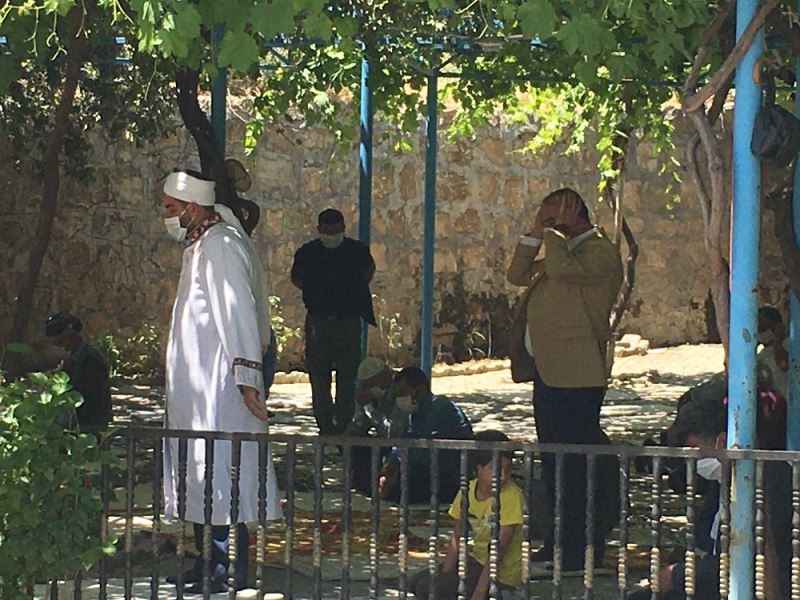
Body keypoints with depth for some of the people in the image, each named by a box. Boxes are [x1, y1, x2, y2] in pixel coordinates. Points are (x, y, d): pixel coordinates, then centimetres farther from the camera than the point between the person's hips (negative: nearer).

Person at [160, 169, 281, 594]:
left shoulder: (221, 246, -15)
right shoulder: (200, 245, 16)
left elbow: (239, 313, -21)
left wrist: (248, 378, -25)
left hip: (219, 388, -11)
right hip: (196, 388, 11)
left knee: (219, 472, -8)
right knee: (201, 473, 14)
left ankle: (227, 572, -4)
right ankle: (209, 563, 21)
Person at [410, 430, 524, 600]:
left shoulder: (512, 496, -23)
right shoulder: (467, 491, -3)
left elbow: (498, 549, -25)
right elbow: (457, 538, 2)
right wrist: (445, 574, -10)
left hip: (500, 575, -7)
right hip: (476, 560, 7)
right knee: (417, 583, 0)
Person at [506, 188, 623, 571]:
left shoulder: (601, 252, -9)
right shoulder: (560, 249, 21)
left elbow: (562, 269, -26)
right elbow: (518, 276, 18)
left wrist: (555, 231, -12)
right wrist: (536, 234, 9)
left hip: (576, 376, -10)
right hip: (547, 371, 10)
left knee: (577, 463, -7)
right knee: (553, 460, 15)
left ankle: (585, 548, -2)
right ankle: (560, 542, 23)